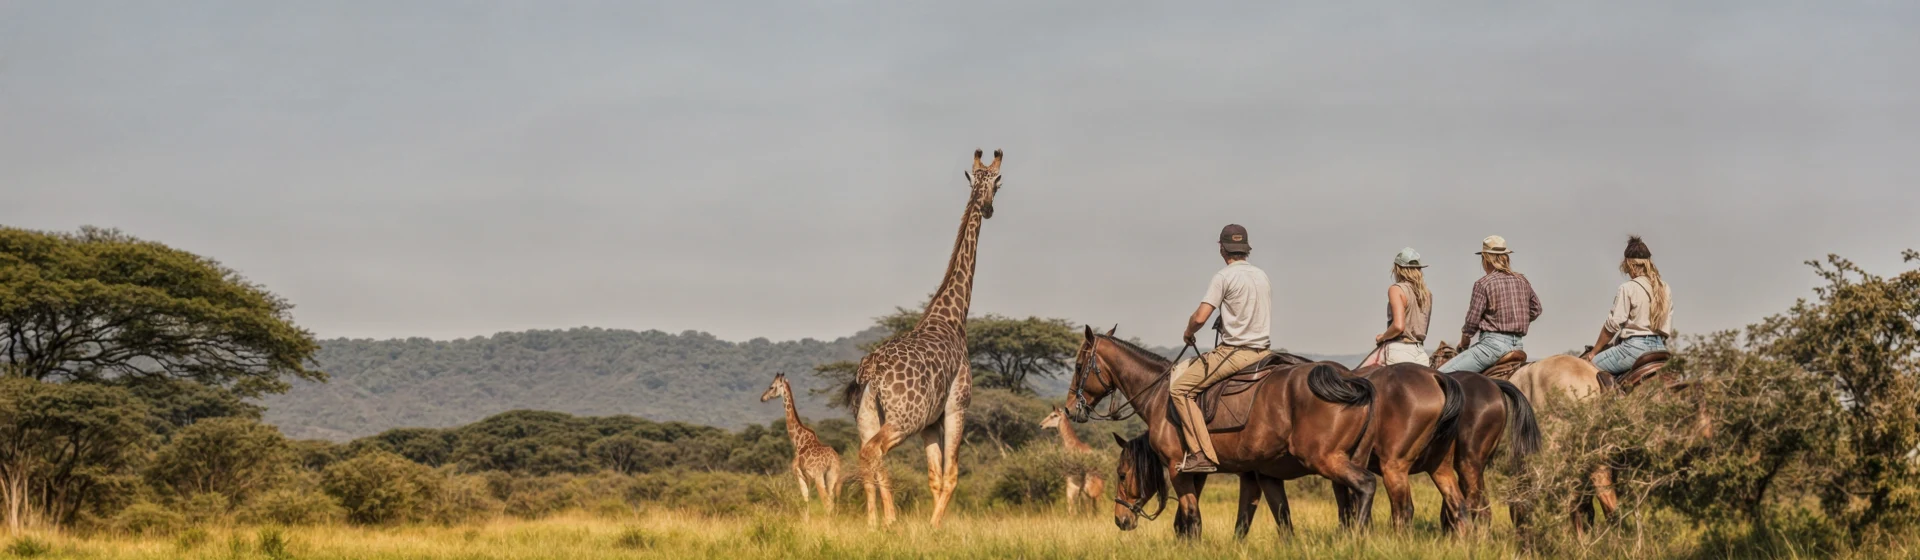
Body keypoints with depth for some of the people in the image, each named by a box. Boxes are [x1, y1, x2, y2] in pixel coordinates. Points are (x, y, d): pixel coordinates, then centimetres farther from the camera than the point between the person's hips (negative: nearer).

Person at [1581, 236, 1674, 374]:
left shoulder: (1628, 288, -8)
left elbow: (1613, 325, -7)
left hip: (1635, 347, -7)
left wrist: (1594, 352, 3)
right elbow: (1668, 330, 13)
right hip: (1659, 348, 7)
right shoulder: (1666, 289, 11)